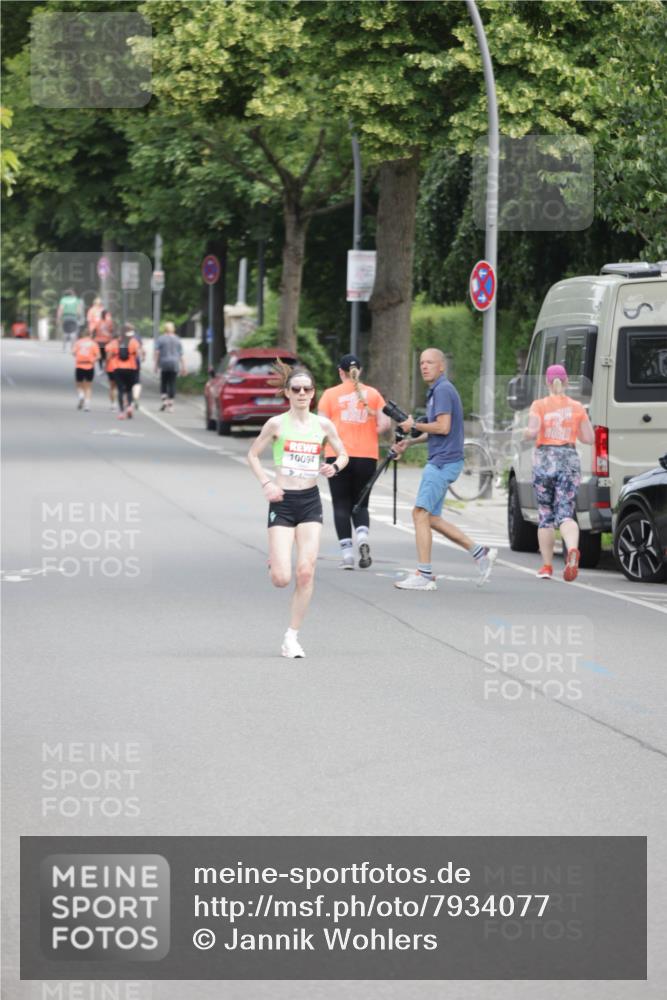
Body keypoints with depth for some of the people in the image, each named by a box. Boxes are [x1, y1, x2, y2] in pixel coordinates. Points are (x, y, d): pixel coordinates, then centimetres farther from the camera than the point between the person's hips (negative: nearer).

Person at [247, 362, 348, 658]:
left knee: (306, 572, -9)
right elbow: (253, 454, 7)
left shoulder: (323, 424, 4)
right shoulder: (277, 423, -3)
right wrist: (266, 483, -7)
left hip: (310, 502, 2)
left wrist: (335, 467, -6)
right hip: (283, 502, -2)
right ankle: (274, 562, 29)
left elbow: (343, 455, 16)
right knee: (281, 579, -10)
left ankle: (292, 636, 2)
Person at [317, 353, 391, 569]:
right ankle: (362, 537, -14)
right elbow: (385, 423, 0)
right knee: (360, 503, 13)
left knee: (341, 505, 4)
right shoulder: (372, 394, 5)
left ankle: (347, 552, -5)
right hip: (367, 456, 2)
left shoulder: (330, 394, 0)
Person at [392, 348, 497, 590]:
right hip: (439, 461, 10)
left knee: (421, 513, -11)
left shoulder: (443, 390, -12)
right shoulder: (436, 391, 20)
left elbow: (443, 427, -21)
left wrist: (414, 425, -9)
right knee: (431, 517, 12)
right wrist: (410, 442, 16)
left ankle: (424, 575, -12)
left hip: (443, 462, -10)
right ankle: (480, 553, 14)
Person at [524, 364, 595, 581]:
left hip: (544, 460, -1)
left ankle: (546, 566, 13)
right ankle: (572, 549, -34)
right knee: (565, 513, -4)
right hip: (569, 459, 1)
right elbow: (589, 438, 5)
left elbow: (532, 432, -15)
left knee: (545, 514, 11)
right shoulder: (576, 407, 5)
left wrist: (526, 434, 8)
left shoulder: (539, 405, -2)